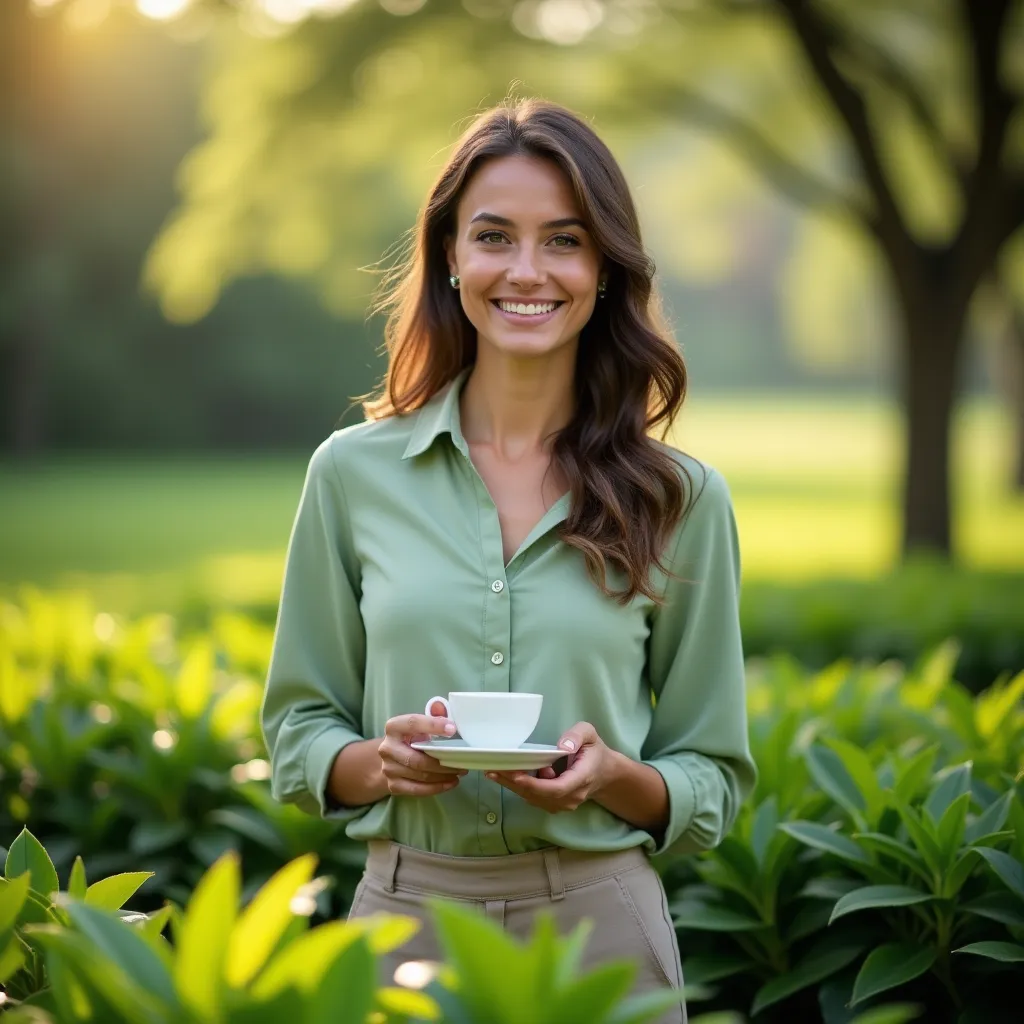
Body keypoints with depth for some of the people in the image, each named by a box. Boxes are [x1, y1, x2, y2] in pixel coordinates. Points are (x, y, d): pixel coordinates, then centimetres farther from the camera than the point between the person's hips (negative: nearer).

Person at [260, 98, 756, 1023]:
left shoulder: (679, 498, -1)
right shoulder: (354, 474, 1)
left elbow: (714, 782, 4)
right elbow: (298, 735, 7)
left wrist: (612, 775, -16)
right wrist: (381, 761, -13)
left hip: (600, 923, 0)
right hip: (406, 915, 1)